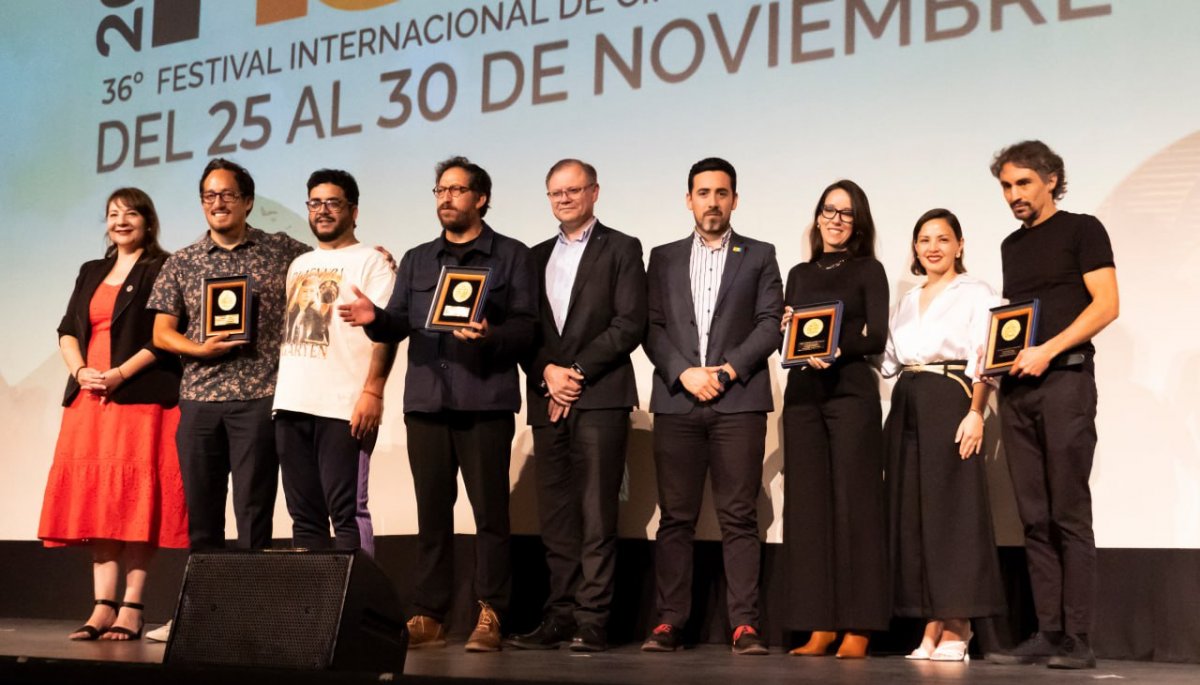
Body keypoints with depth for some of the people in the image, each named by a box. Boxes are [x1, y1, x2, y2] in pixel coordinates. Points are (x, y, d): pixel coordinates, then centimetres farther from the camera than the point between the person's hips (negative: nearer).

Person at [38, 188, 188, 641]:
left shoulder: (162, 270, 2)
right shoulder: (91, 273, 21)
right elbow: (67, 331, 15)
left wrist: (120, 373, -15)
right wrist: (81, 371, -4)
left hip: (141, 397, -6)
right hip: (89, 399, 6)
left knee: (136, 501, -8)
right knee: (96, 500, 1)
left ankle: (131, 609, -7)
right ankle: (103, 607, 2)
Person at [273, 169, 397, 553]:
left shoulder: (369, 261, 2)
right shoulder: (298, 266, 23)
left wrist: (372, 391, -18)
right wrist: (277, 390, 14)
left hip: (344, 407, -6)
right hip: (292, 405, 6)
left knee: (346, 513, -8)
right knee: (304, 515, 7)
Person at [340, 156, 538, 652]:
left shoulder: (511, 256, 6)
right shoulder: (416, 260, 19)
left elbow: (526, 328, -3)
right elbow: (400, 323, 10)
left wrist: (490, 335, -23)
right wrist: (375, 318, -11)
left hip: (485, 402, -4)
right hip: (426, 401, 4)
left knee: (489, 510, -3)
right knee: (432, 511, 6)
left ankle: (489, 616, 2)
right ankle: (428, 616, 10)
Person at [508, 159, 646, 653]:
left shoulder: (621, 249, 5)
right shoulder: (537, 257, 20)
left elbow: (630, 324, -5)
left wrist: (578, 371, -10)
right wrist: (546, 371, -5)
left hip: (600, 397, -5)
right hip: (547, 399, 5)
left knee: (596, 514, -7)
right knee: (555, 516, 4)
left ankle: (593, 621, -5)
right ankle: (560, 617, 8)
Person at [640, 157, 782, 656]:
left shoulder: (759, 256, 11)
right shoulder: (664, 258, 16)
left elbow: (770, 326, 3)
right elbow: (652, 327, 7)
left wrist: (727, 371, -9)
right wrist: (684, 373, -8)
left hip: (738, 402, -1)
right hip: (676, 401, 2)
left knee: (738, 518, -3)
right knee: (675, 518, 2)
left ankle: (745, 625, -2)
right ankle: (669, 623, 4)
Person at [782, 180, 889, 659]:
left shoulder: (868, 270, 6)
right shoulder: (799, 274, 18)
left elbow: (877, 337, -4)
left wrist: (836, 348, -20)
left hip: (851, 392, -4)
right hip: (802, 393, 4)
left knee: (853, 505, -6)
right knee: (808, 505, 0)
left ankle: (858, 628, -3)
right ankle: (819, 625, 3)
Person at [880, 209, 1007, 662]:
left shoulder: (975, 294, 2)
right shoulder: (907, 302, 22)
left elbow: (983, 361, -7)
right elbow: (888, 361, 19)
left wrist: (975, 413, -19)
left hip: (950, 403, -6)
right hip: (907, 407, 7)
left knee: (953, 509, -8)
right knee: (912, 513, 3)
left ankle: (955, 629, -3)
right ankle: (932, 629, 7)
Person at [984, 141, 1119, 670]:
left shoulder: (1082, 230, 2)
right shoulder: (1011, 245, 20)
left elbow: (1106, 304, -8)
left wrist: (1047, 351, -16)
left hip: (1065, 378, -6)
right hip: (1016, 387, 6)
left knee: (1069, 513, -7)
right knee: (1035, 518, 3)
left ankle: (1077, 638, -5)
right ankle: (1047, 633, 6)